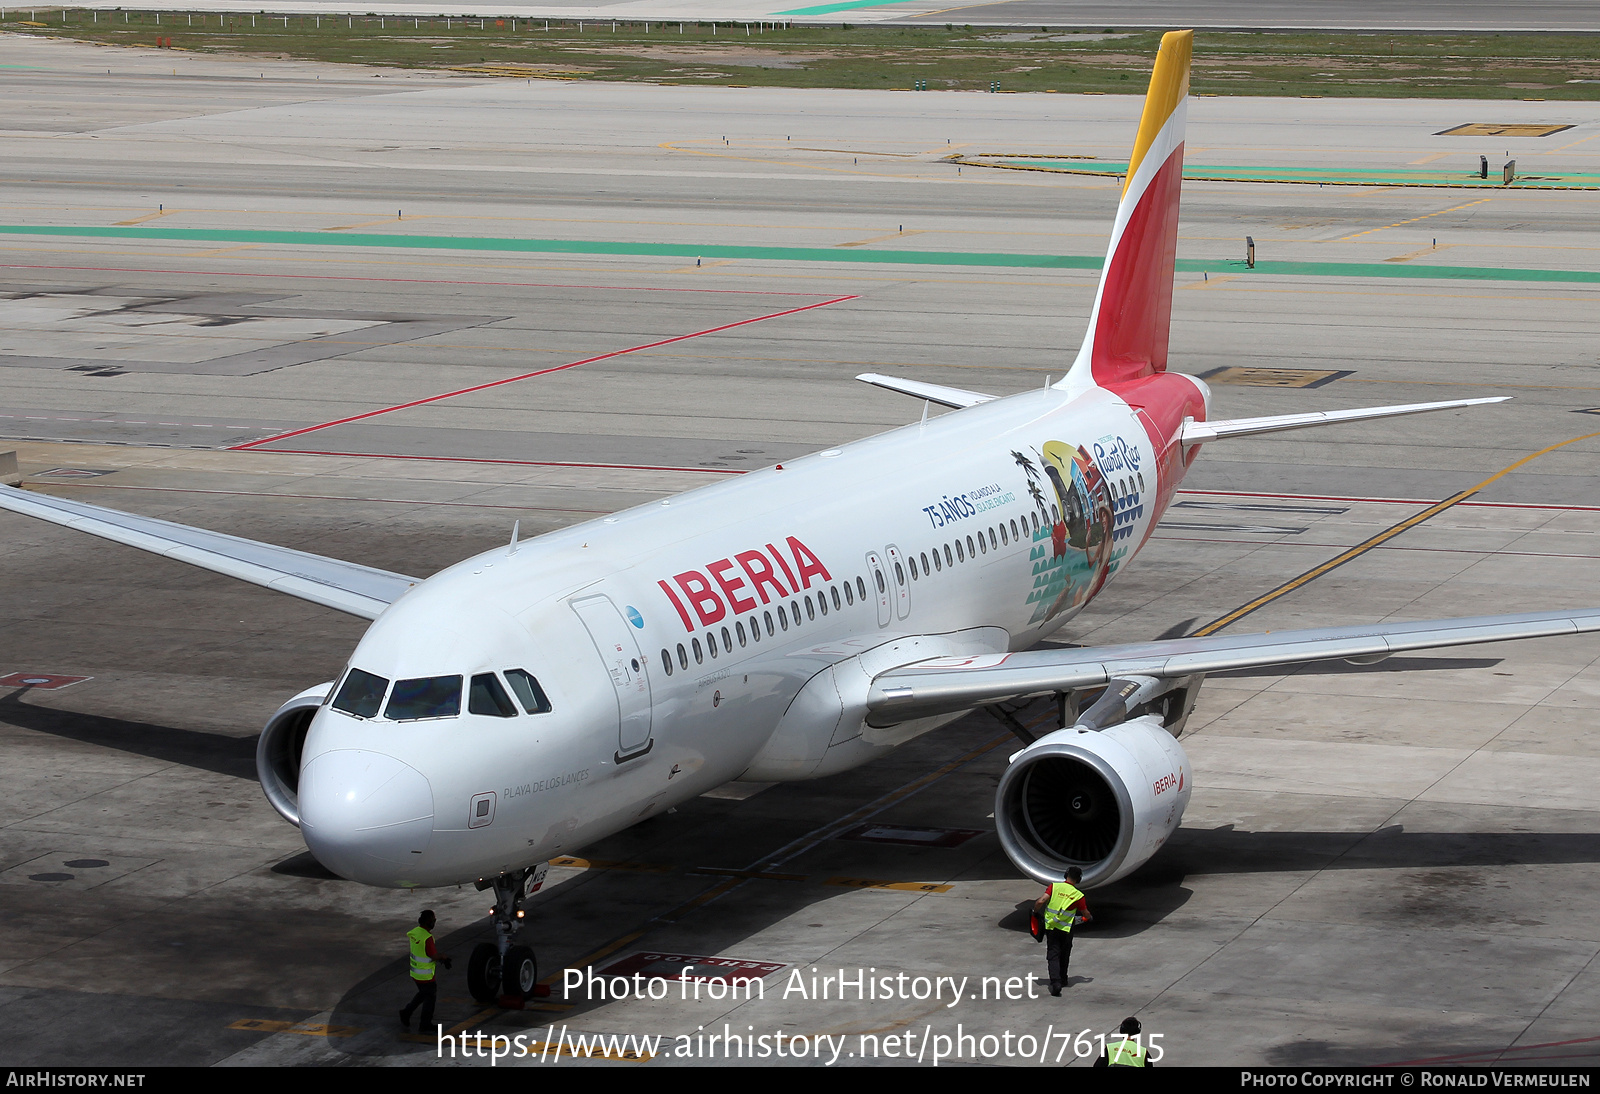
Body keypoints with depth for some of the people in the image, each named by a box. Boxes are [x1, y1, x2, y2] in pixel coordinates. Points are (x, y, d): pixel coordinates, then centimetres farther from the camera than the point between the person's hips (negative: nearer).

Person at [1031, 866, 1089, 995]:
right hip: (1066, 929, 0)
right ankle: (1063, 979, 35)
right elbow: (1086, 914, 9)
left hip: (1050, 926, 0)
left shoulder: (1054, 887, -4)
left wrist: (1035, 911, 6)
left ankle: (1055, 981, -19)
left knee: (1053, 955, -1)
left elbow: (1040, 902, -14)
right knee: (1064, 955, 22)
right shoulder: (1078, 895, -4)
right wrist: (1088, 917, 33)